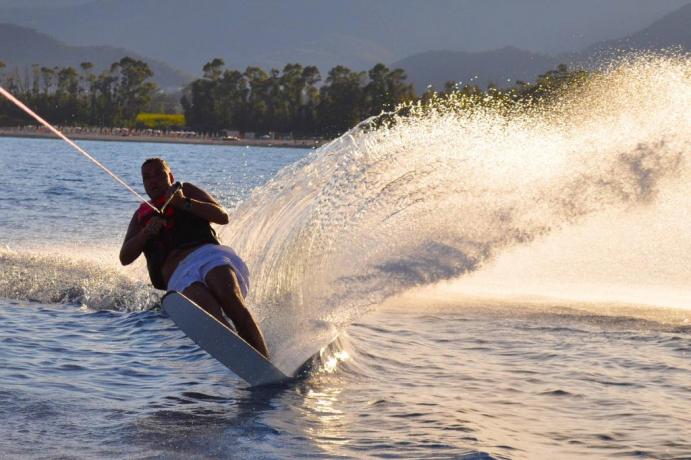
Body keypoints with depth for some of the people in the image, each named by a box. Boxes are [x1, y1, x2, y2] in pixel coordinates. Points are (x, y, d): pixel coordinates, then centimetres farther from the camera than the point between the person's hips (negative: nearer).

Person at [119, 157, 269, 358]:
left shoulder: (186, 191, 28)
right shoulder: (142, 215, 33)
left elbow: (222, 217, 12)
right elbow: (125, 258, 19)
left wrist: (184, 203, 1)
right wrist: (146, 232, 1)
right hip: (179, 276, 1)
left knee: (231, 300, -34)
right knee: (212, 317, -34)